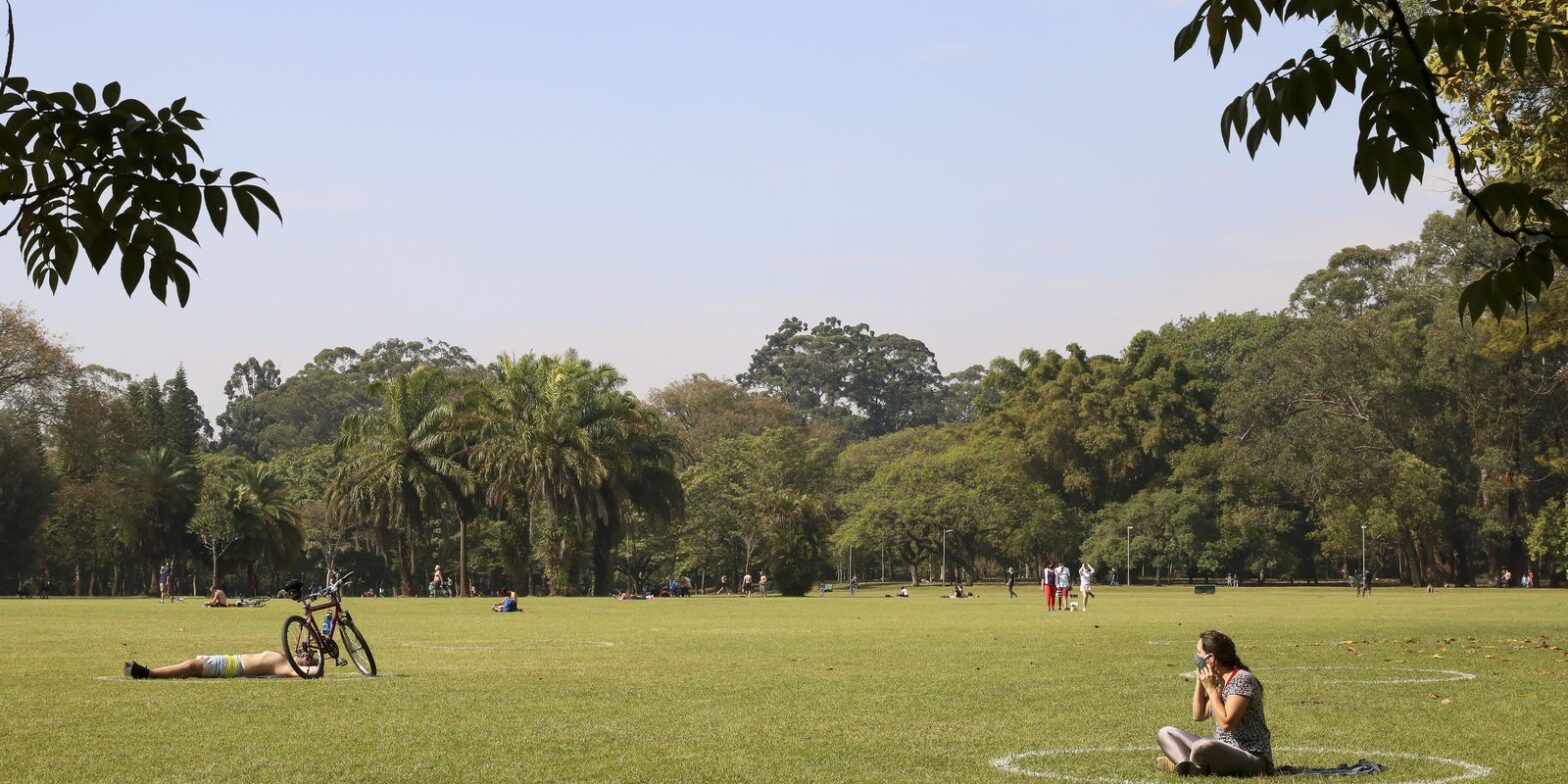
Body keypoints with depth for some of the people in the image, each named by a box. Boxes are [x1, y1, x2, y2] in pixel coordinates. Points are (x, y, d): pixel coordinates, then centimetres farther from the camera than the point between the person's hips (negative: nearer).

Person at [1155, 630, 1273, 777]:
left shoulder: (1242, 679, -16)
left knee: (1201, 747, -40)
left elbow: (1226, 723, -24)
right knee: (1166, 733, 6)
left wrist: (1211, 688, -17)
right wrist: (1199, 680, 5)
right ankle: (1188, 766, -21)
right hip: (1223, 750, 9)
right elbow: (1198, 715, 13)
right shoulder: (1218, 680, 10)